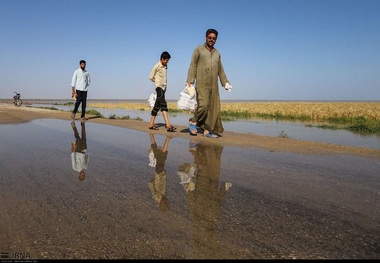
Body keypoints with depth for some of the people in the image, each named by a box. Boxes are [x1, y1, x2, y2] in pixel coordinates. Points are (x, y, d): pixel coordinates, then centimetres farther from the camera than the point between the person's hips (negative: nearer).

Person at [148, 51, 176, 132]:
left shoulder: (165, 66, 13)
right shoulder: (156, 66, -8)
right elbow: (151, 77, -3)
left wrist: (164, 83, 8)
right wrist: (158, 82, 7)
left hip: (164, 87, 8)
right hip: (159, 87, -8)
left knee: (157, 106, 9)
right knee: (163, 104, -18)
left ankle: (151, 124, 15)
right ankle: (168, 125, -27)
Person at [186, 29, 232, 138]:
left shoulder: (217, 53, 20)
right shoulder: (199, 49, 6)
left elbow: (220, 70, 24)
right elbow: (193, 66, 0)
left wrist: (225, 82, 16)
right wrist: (189, 80, -9)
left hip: (213, 85, 5)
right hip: (202, 83, -5)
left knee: (213, 108, -1)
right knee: (203, 105, -20)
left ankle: (208, 130, 5)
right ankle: (193, 121, 4)